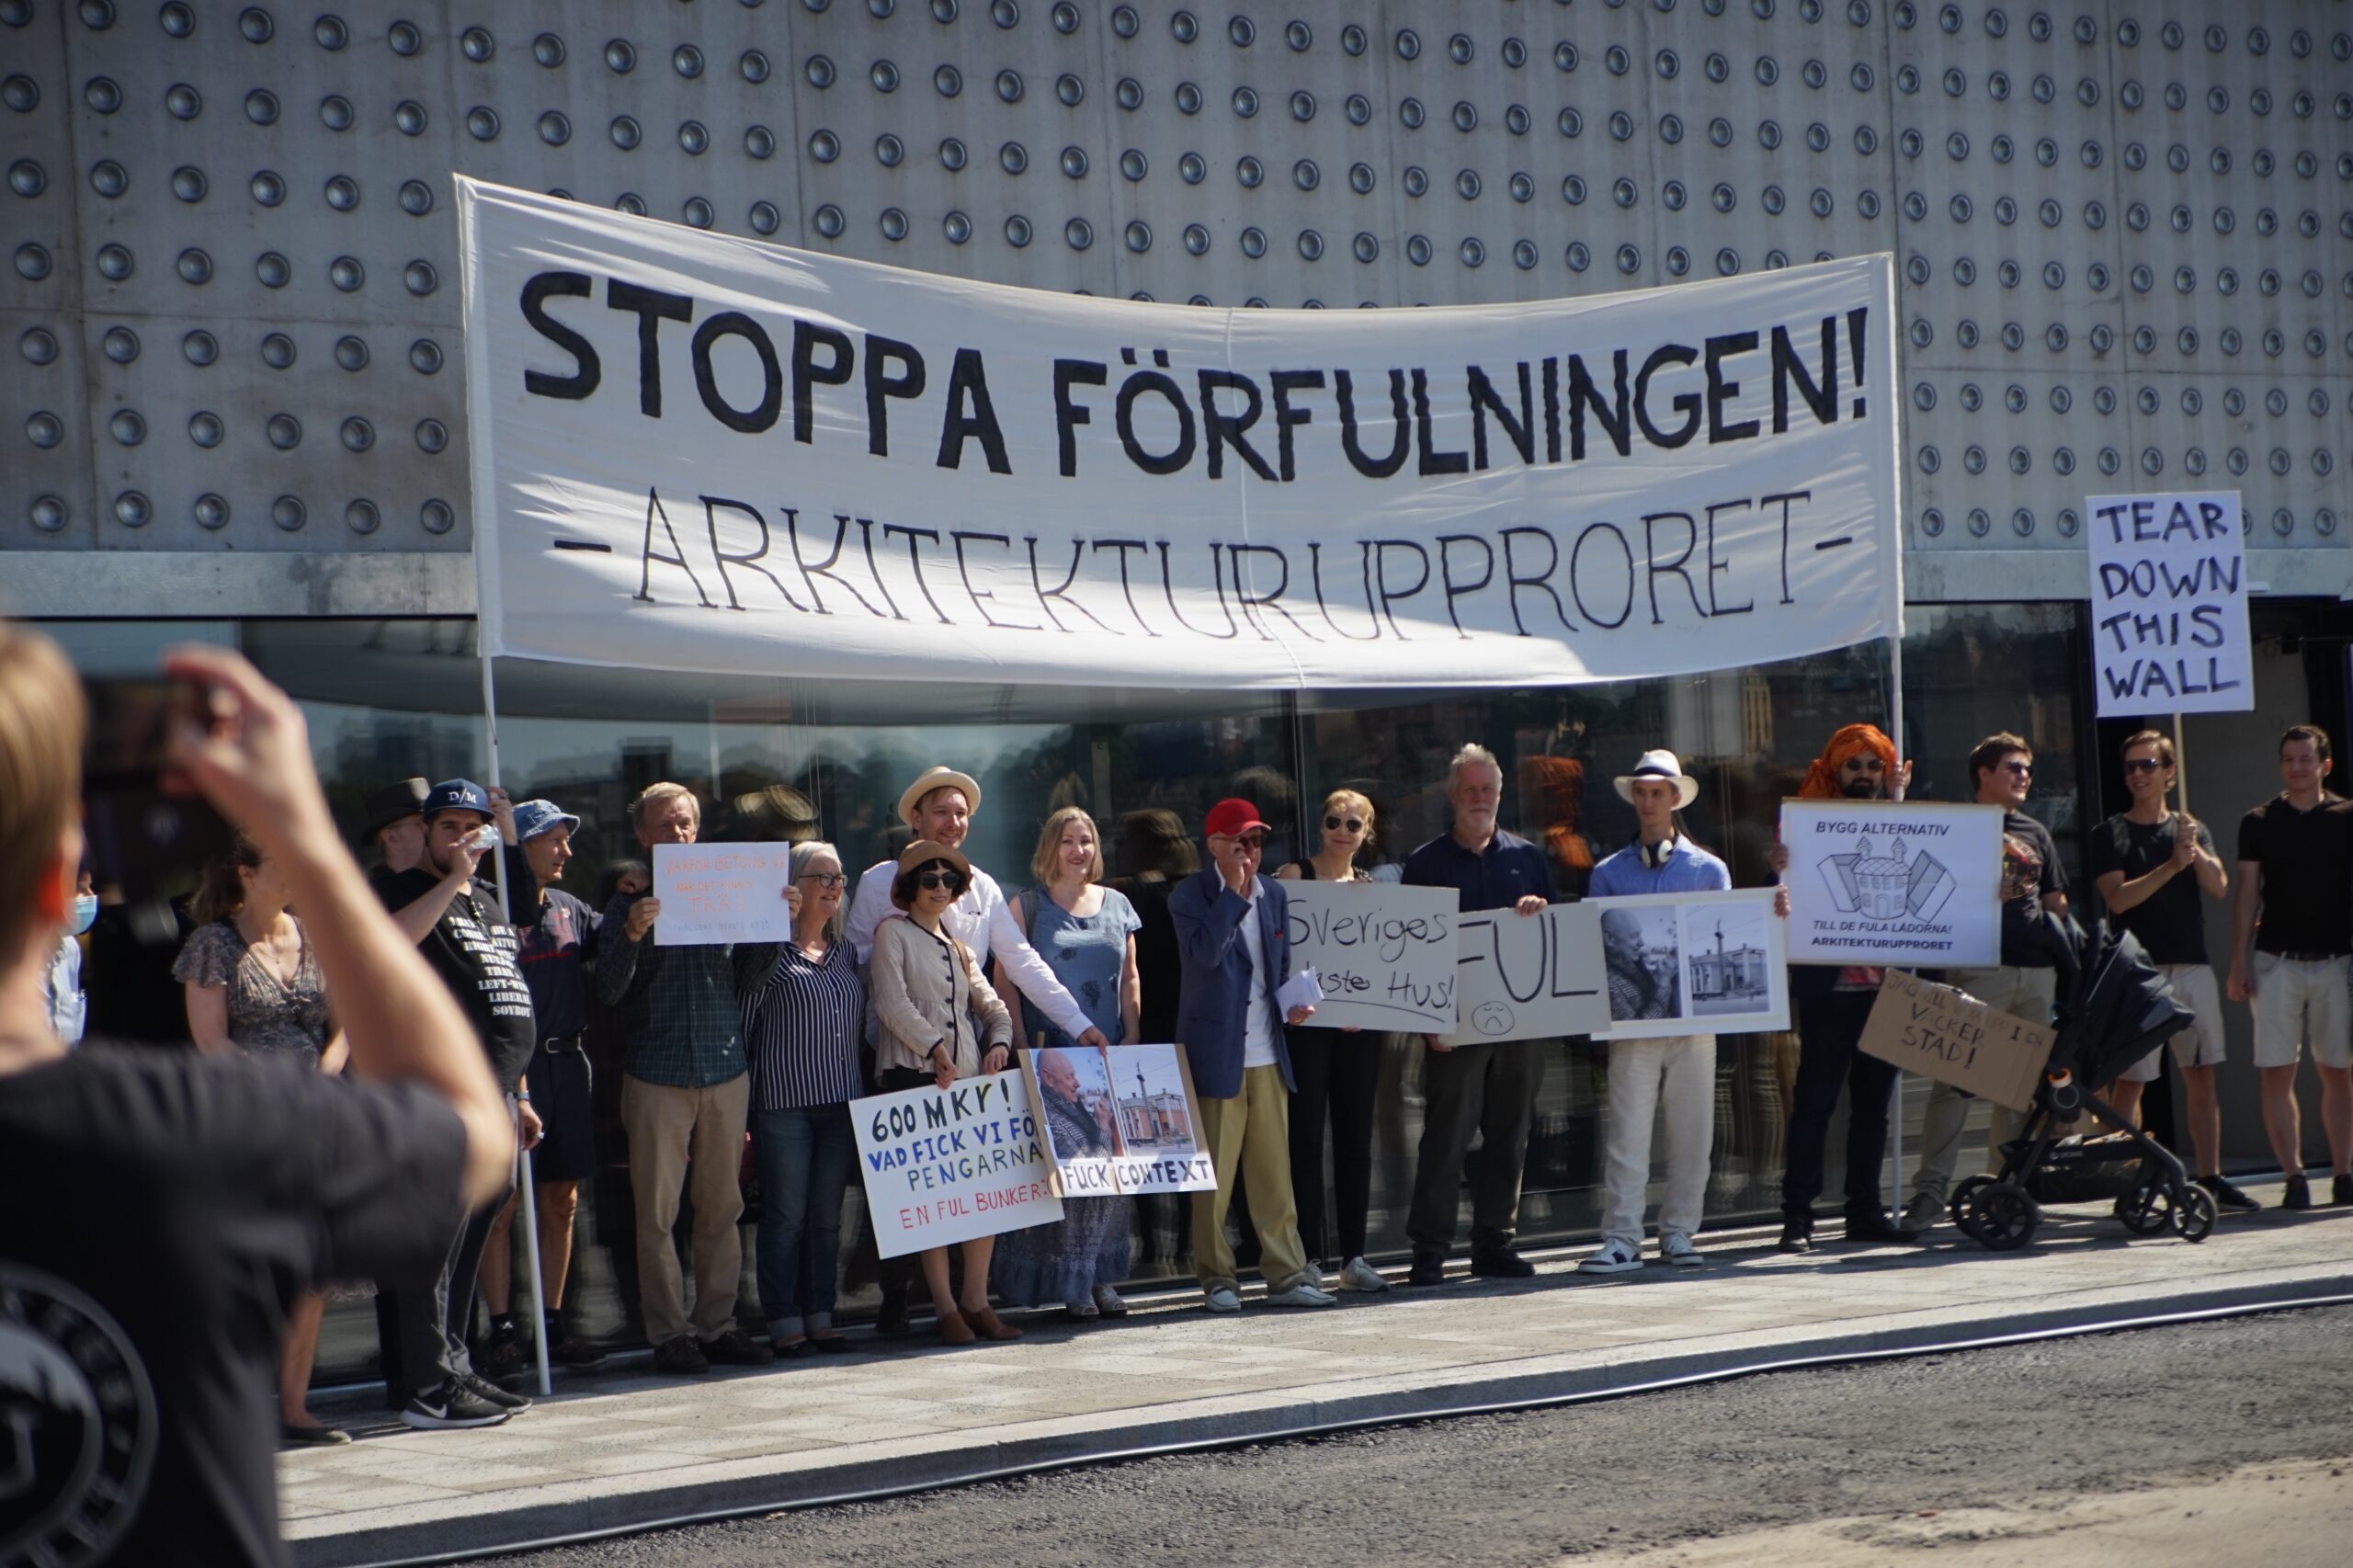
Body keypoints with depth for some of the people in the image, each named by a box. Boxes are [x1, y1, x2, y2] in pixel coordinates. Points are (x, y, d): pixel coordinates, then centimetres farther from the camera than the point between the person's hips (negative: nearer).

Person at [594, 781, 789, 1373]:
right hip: (656, 1076, -3)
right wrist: (631, 937, -21)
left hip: (726, 1071, 3)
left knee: (722, 1208, 6)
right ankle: (669, 1334, 3)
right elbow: (608, 991, -5)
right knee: (657, 1213, -3)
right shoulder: (629, 905, 4)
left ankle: (718, 1325, 13)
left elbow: (746, 977, 12)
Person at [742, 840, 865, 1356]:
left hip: (842, 1101, 5)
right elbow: (742, 1028, -3)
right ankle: (784, 1323, 3)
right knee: (786, 1217, -3)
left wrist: (861, 1091, 13)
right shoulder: (770, 952, -3)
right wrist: (740, 1112, -7)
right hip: (784, 1102, -5)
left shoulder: (844, 953, 15)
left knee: (827, 1217, 8)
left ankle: (820, 1318, 14)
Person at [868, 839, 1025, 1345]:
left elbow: (992, 1005, 22)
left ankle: (976, 1301, 8)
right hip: (914, 1076, -6)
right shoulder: (893, 933, 3)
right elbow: (892, 1003, -9)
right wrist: (934, 1048, -16)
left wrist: (999, 1042, 3)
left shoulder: (958, 946, 23)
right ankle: (946, 1308, -2)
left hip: (969, 1077, 6)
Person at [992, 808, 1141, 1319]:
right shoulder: (1027, 907, 2)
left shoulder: (1117, 904, 14)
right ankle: (1070, 1282, -5)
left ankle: (1102, 1277, 8)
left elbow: (1131, 979, 17)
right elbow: (1006, 982, -2)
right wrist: (1026, 1050, -9)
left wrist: (1132, 1041, 5)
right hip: (1052, 1059, -4)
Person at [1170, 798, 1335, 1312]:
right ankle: (1216, 1279, 9)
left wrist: (1292, 1004, 2)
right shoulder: (1189, 895, -5)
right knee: (1214, 1176, 0)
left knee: (1275, 1173, 8)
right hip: (1216, 1053, -5)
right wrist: (1235, 891, -19)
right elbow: (1207, 950, -23)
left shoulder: (1274, 894, 13)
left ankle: (1286, 1275, 13)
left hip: (1268, 1054, 5)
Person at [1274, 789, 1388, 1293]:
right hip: (1308, 1021, -5)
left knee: (1356, 1136, 6)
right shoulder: (1294, 876, 0)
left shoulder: (1372, 888, 14)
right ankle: (1310, 1255, 0)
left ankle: (1353, 1255, 11)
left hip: (1358, 1026, 5)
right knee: (1306, 1135, -4)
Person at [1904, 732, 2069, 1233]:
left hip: (2037, 972, 6)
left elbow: (2056, 903, 24)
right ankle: (1931, 1189, -10)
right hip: (1978, 969, -6)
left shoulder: (2035, 834, 20)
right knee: (1953, 1080, -11)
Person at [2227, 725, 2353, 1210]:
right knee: (2277, 1074, -5)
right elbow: (2247, 895, 8)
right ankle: (2294, 1176, -2)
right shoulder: (2259, 822, 7)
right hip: (2277, 962, 0)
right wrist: (2239, 963, 2)